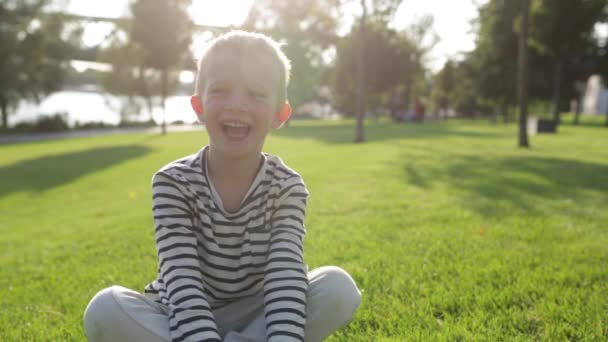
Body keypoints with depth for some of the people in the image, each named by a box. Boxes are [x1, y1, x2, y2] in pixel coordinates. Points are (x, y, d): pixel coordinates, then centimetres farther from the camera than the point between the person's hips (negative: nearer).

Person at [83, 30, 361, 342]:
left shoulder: (287, 187, -13)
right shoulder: (173, 183, -17)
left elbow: (286, 280, -26)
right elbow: (182, 284, -27)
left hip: (253, 317, 1)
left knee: (340, 289, -23)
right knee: (105, 311, -30)